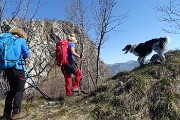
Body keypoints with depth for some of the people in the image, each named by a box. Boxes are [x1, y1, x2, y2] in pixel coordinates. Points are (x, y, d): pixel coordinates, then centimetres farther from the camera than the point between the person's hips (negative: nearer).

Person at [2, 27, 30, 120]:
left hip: (8, 69, 6)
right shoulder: (21, 40, -2)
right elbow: (27, 54, -3)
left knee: (12, 89, 18)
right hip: (18, 69, -6)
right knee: (19, 90, 5)